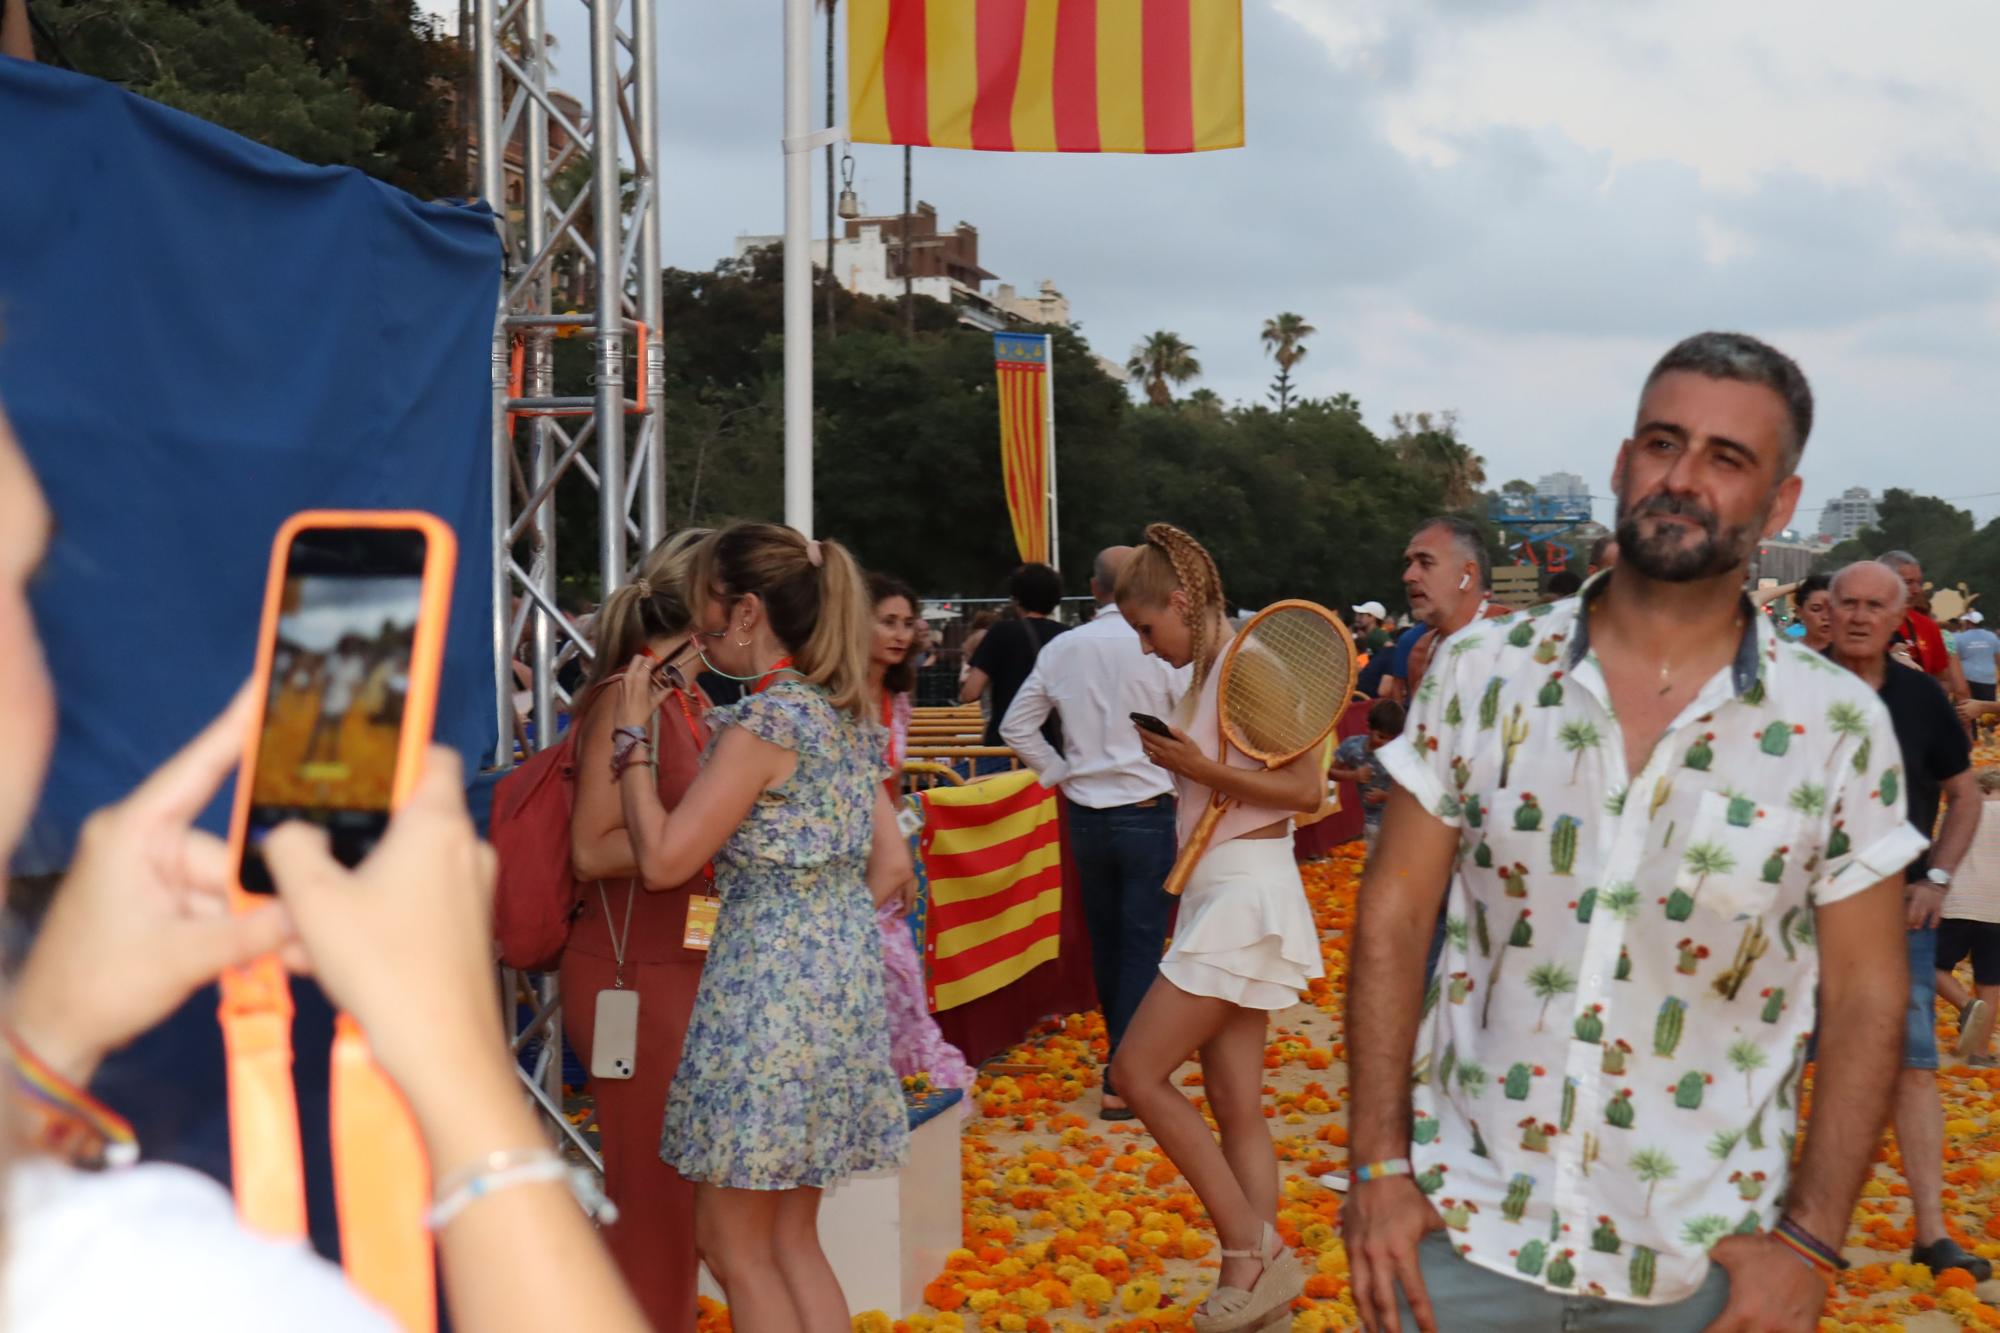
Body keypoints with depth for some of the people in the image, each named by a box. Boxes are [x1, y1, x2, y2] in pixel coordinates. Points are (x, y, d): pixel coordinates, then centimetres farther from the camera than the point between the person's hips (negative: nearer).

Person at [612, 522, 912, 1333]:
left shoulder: (764, 721, -15)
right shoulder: (848, 717, 11)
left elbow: (663, 860, -16)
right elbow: (891, 866, 14)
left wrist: (631, 736, -7)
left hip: (770, 980, -9)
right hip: (844, 974, 9)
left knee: (735, 1242, 3)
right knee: (792, 1237, 16)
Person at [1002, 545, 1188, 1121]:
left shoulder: (1062, 649, 1)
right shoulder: (1161, 648, -12)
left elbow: (1017, 726, 6)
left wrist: (1061, 773, 10)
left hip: (1086, 815, 4)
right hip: (1148, 811, -4)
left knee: (1104, 941, 17)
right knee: (1142, 947, -1)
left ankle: (1125, 1057, 30)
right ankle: (1121, 1084, -4)